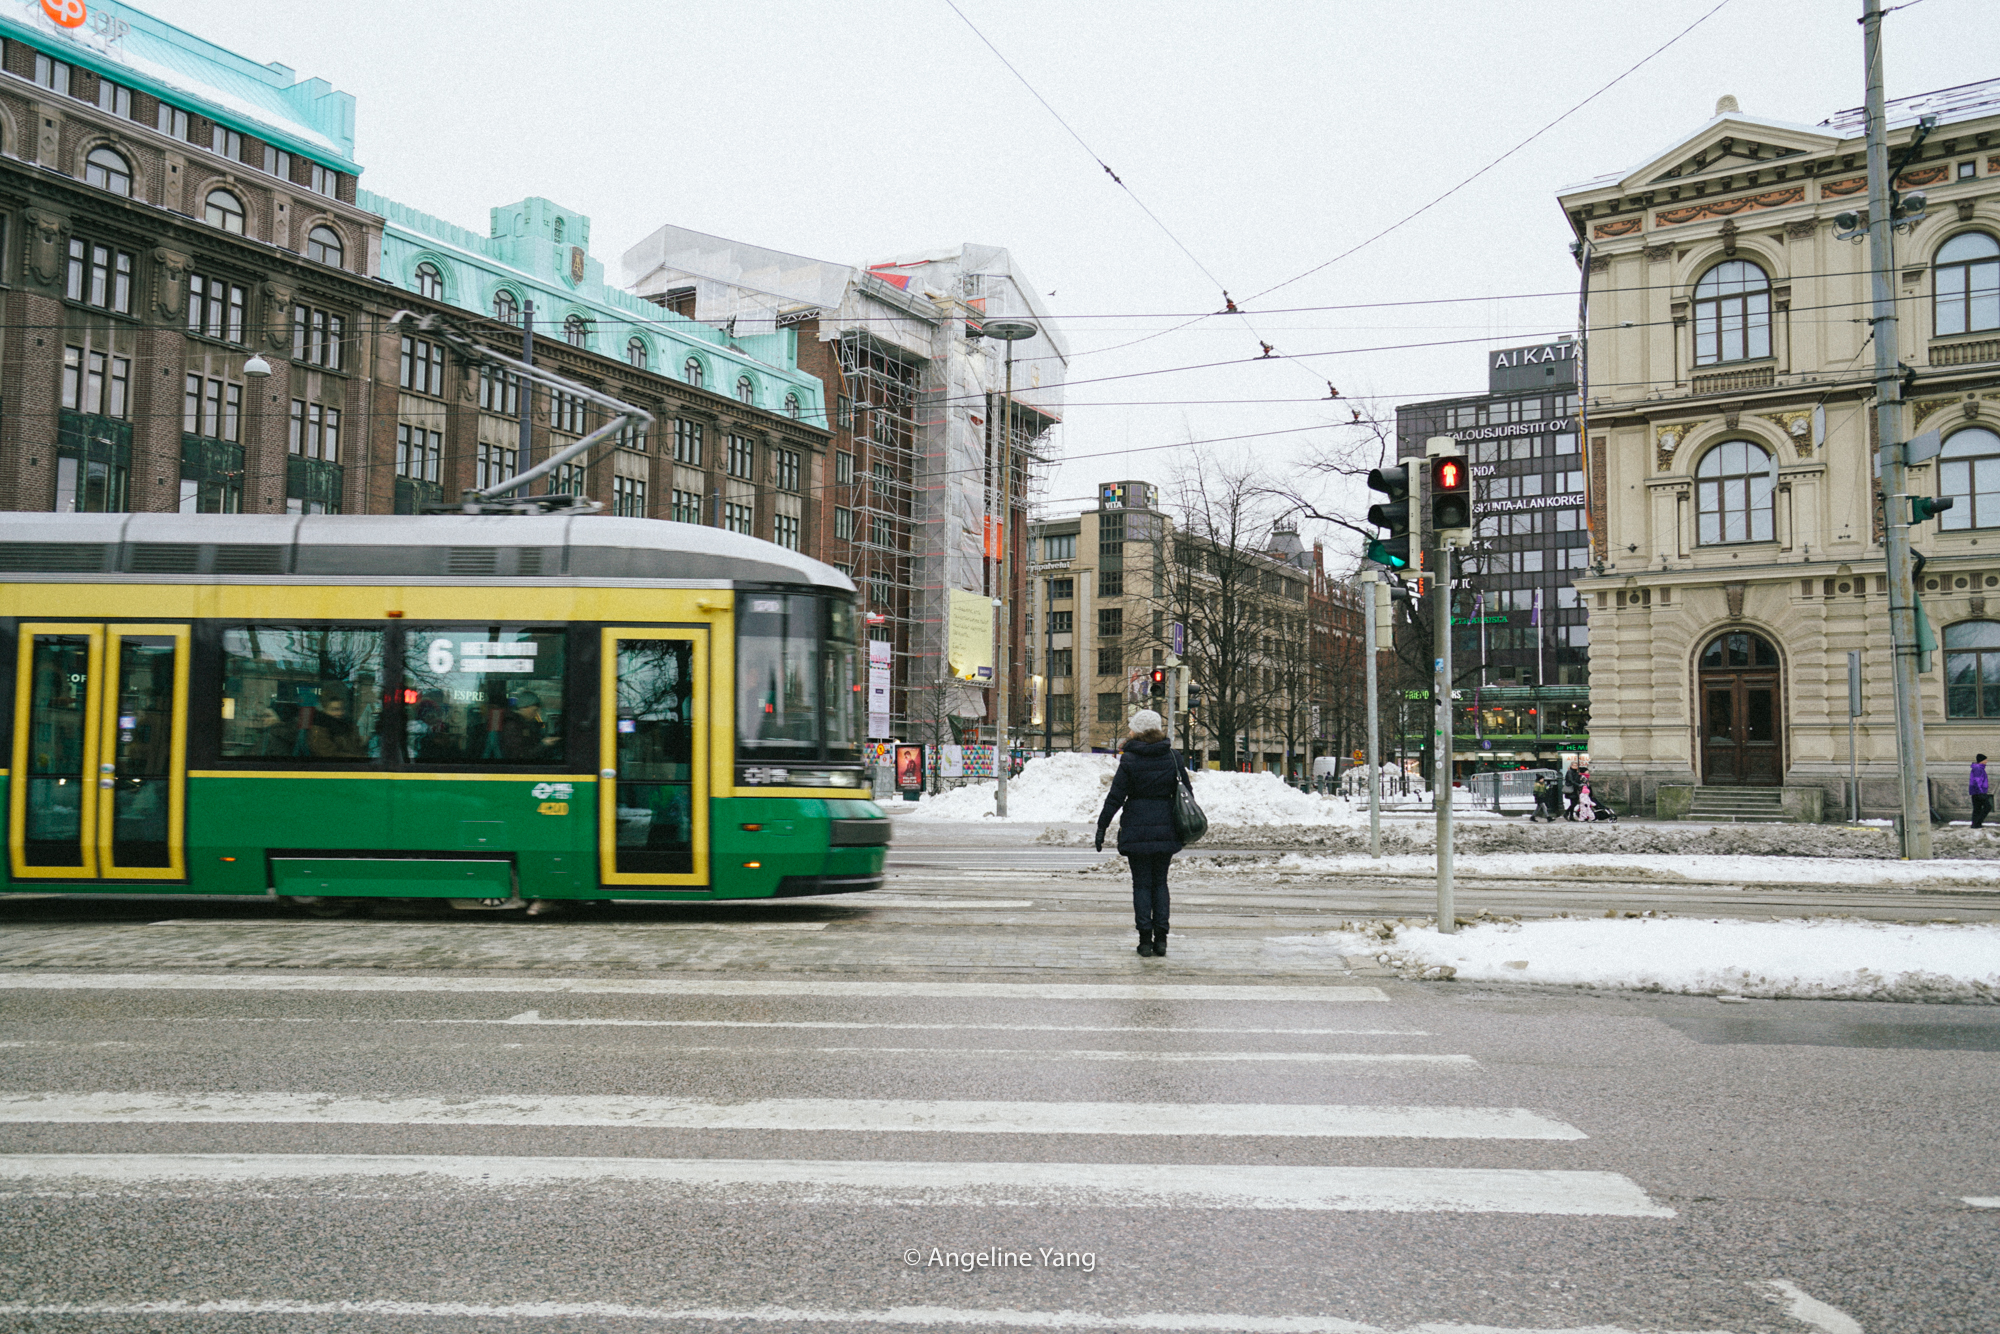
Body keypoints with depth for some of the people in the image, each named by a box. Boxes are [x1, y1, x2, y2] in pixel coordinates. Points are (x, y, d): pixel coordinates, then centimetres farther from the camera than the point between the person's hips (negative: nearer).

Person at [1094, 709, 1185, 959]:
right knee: (1160, 882, 13)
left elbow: (1115, 796, -7)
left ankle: (1145, 940, 3)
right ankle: (1160, 938, 8)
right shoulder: (1173, 757, 2)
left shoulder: (1130, 759, -7)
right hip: (1165, 828, 3)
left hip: (1137, 829, -2)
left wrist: (1102, 826, 0)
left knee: (1141, 884, 5)